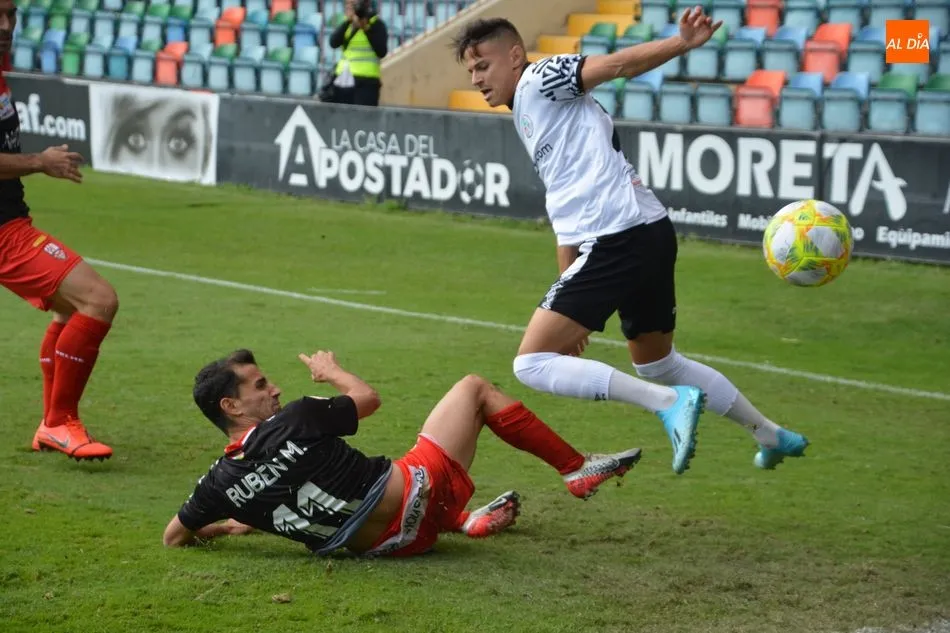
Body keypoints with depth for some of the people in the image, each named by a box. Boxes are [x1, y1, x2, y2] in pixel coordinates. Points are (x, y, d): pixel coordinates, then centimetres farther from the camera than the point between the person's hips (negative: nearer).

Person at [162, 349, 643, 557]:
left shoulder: (222, 483, -7)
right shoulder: (291, 423, -21)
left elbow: (173, 537, 7)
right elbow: (367, 397, -5)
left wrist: (226, 525, 24)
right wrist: (332, 371, 15)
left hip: (377, 543, 6)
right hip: (414, 499, -6)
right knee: (473, 388, 11)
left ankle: (464, 521, 33)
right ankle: (577, 469, 21)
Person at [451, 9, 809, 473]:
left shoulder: (538, 80, 0)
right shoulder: (529, 121, 26)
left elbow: (617, 64, -16)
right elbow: (569, 213, 28)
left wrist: (683, 44, -33)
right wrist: (570, 312, 27)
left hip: (621, 240, -10)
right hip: (648, 237, 10)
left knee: (532, 363, -11)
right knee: (656, 363, 29)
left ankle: (671, 402, -18)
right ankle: (772, 437, 38)